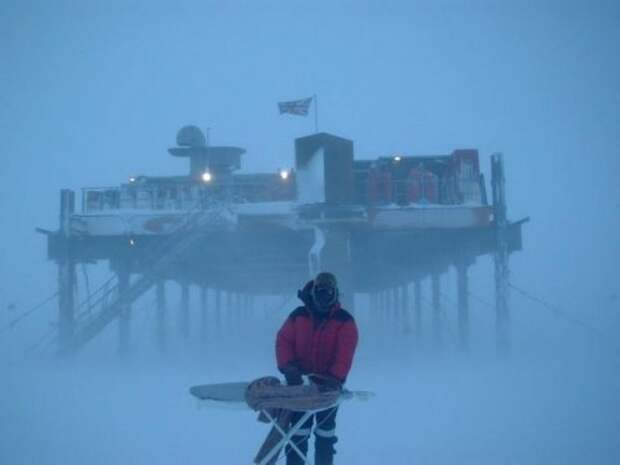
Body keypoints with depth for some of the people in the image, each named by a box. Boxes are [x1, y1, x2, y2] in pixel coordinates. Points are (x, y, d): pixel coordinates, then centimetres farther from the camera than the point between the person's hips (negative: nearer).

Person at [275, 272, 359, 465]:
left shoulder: (345, 321, -5)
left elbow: (345, 353, -15)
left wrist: (334, 378, -28)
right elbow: (283, 340, 1)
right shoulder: (298, 316, 2)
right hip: (300, 382, 1)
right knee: (298, 431, 2)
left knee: (325, 433, 9)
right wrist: (288, 367, -15)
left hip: (327, 385, -1)